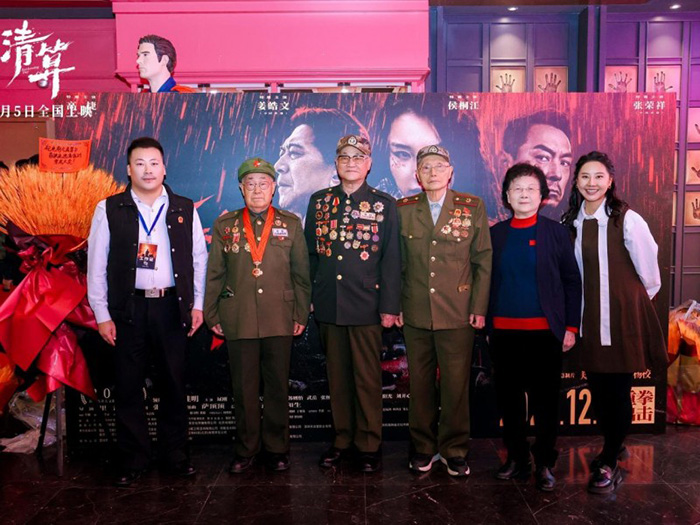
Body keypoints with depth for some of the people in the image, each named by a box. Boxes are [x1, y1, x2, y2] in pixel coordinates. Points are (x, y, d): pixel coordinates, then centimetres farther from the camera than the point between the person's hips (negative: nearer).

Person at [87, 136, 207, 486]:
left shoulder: (185, 209, 6)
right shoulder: (109, 210, 2)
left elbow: (199, 259, 9)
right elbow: (96, 265, 2)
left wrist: (197, 304, 4)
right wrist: (102, 315, -3)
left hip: (172, 307, 1)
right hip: (129, 308, -1)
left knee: (174, 385, 8)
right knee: (128, 388, 6)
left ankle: (175, 455, 23)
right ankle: (132, 460, 21)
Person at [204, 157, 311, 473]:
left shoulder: (291, 224, 8)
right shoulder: (224, 225, 9)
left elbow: (301, 274, 7)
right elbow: (214, 275, 10)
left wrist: (301, 314, 3)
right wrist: (212, 315, 6)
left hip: (280, 320, 0)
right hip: (238, 320, 0)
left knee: (277, 386, 6)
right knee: (243, 388, 6)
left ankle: (276, 449, 20)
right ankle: (246, 450, 21)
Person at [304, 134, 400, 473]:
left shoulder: (385, 205, 2)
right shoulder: (319, 201, 9)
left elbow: (391, 260, -1)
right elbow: (310, 253, 11)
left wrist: (389, 306, -6)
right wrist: (306, 298, 7)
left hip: (366, 305, -2)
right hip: (328, 304, 3)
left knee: (367, 377, 3)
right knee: (337, 375, 11)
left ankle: (369, 444, 17)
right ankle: (342, 439, 25)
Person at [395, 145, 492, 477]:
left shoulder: (473, 207, 3)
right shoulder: (403, 210, 6)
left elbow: (483, 261, 3)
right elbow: (396, 263, 8)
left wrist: (479, 308, -2)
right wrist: (395, 305, 3)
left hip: (458, 314, -1)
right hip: (415, 314, 1)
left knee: (456, 384, 3)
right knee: (420, 383, 9)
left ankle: (455, 450, 20)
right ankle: (423, 447, 24)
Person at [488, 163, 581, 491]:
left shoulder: (556, 232, 2)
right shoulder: (495, 234, 8)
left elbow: (572, 282, 3)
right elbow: (486, 282, 8)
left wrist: (571, 327, -2)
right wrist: (485, 323, 4)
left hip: (545, 331, -2)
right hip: (504, 332, 2)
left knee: (545, 399, 5)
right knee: (509, 398, 10)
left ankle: (545, 464, 20)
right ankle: (517, 458, 25)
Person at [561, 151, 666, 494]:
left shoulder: (627, 220, -13)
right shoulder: (573, 221, 4)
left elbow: (648, 268, -5)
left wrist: (638, 297, 9)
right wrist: (577, 314, 13)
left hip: (623, 314, -5)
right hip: (590, 317, 5)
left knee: (618, 390, 2)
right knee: (597, 388, 13)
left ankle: (609, 464, 17)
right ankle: (614, 446, 35)